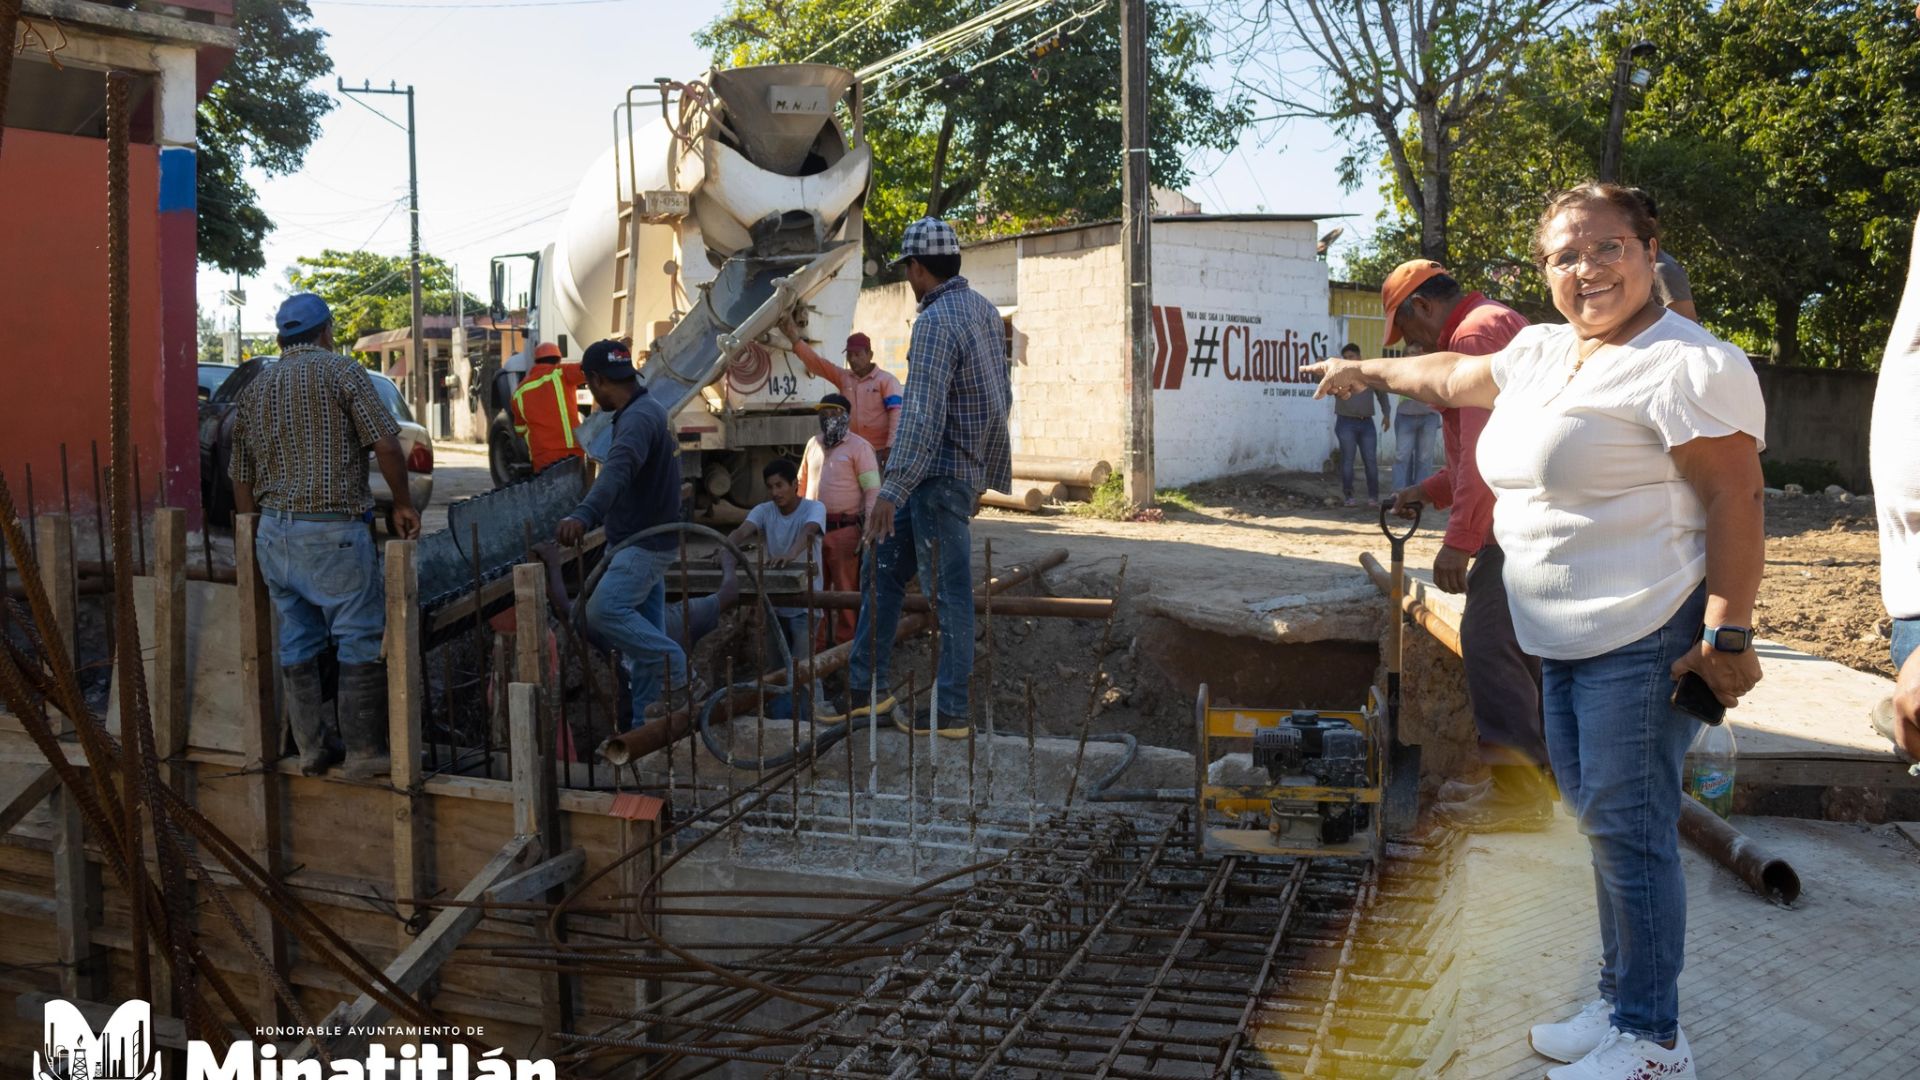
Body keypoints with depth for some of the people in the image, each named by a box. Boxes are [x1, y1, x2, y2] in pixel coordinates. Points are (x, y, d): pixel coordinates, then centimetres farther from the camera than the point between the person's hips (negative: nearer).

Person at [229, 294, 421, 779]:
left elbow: (241, 479, 18)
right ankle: (364, 752, 1)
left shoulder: (254, 389, 15)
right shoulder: (341, 371, -4)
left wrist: (257, 541, 26)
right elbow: (386, 444, -13)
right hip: (332, 532, -7)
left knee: (297, 644, 14)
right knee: (361, 643, 0)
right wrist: (402, 504, 0)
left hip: (273, 532, 7)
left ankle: (311, 748, 20)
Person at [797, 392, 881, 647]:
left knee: (846, 588, -1)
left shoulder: (859, 447, -3)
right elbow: (802, 483, 24)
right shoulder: (813, 444, 15)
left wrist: (868, 530, -16)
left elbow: (873, 490, -9)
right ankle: (815, 641, 19)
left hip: (845, 529, -6)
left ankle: (847, 642, 7)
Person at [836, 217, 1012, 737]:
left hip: (939, 474, -10)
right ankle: (867, 686, 22)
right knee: (885, 564, 16)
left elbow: (922, 416, -26)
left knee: (948, 591, -1)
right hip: (970, 469, 10)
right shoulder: (984, 310, 10)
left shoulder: (936, 322, -19)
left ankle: (950, 712, 9)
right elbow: (1002, 398, 16)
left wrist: (891, 490, -28)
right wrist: (983, 477, 24)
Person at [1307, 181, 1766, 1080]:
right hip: (1564, 638, 8)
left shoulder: (1690, 364, -12)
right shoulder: (1542, 351, 14)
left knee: (1627, 829, -3)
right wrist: (1372, 371, 44)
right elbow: (1456, 377, 32)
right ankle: (1620, 1004, 27)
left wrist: (1729, 634, -20)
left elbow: (1737, 497, -17)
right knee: (1601, 822, 14)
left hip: (1645, 636, -8)